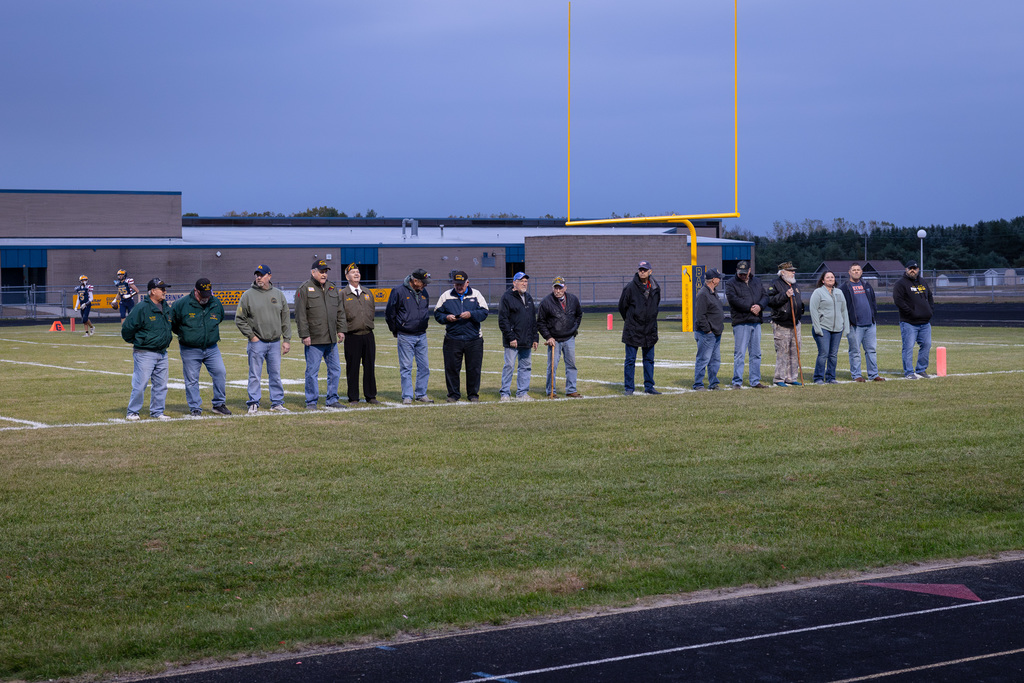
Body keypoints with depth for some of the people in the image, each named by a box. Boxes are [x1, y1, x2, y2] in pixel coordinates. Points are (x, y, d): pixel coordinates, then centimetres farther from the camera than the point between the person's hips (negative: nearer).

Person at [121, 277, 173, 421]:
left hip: (162, 353, 7)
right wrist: (135, 342, 3)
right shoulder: (142, 308, -13)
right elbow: (127, 328, -9)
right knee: (140, 384, -5)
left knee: (161, 384, 9)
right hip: (144, 354, -7)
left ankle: (157, 411, 19)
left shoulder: (167, 309, 10)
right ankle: (132, 412, 5)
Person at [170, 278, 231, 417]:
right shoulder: (182, 304, -9)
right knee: (191, 380, 1)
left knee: (220, 373, -4)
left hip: (211, 348, 3)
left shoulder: (216, 304, 2)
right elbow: (171, 323, 5)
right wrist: (183, 335, 11)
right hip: (189, 350, -3)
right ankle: (195, 408, 12)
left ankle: (219, 404, 9)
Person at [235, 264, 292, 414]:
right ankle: (253, 403, 6)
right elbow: (239, 319, 1)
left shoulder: (278, 295, 9)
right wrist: (251, 336, -6)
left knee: (276, 374, 7)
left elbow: (286, 319, 12)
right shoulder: (248, 295, -1)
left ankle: (277, 403, 14)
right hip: (257, 342, -3)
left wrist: (287, 340, 6)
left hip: (275, 342, 3)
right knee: (255, 375, 0)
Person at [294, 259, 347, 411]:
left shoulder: (333, 289, 15)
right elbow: (300, 315, -8)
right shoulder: (304, 289, -3)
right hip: (313, 340, -6)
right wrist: (304, 335, -13)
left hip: (331, 339, 6)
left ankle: (332, 400, 16)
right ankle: (311, 402, 7)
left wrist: (341, 330, 9)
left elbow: (340, 311, 18)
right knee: (312, 371, -1)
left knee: (335, 370, 7)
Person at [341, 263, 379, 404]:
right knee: (352, 368, -1)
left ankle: (370, 396, 13)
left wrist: (369, 323, 10)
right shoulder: (343, 294, -1)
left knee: (369, 366, 6)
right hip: (352, 336, -4)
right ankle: (353, 397, 6)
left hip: (368, 334, 4)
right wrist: (345, 327, -4)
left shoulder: (367, 293, 14)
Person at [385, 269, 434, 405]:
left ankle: (421, 394, 15)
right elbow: (389, 313, -4)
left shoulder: (423, 292, 8)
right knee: (406, 368, -2)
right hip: (405, 337, -6)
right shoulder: (399, 292, -10)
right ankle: (407, 396, 2)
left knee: (424, 366, 5)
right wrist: (395, 331, 3)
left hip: (421, 336, 6)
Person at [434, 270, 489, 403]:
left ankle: (473, 394, 15)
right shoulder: (446, 295, 8)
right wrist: (446, 317, -12)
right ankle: (453, 394, 13)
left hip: (474, 339, 0)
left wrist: (471, 314, -17)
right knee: (451, 368, 1)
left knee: (474, 368, 4)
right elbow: (437, 313, 8)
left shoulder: (476, 294, 7)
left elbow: (484, 312, 0)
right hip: (452, 339, 0)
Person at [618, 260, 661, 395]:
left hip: (650, 331, 4)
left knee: (649, 360, 10)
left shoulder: (656, 288, 3)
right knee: (630, 360, -1)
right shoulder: (630, 288, -10)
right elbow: (622, 306, 1)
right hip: (632, 331, -4)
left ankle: (649, 386, 18)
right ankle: (628, 388, 5)